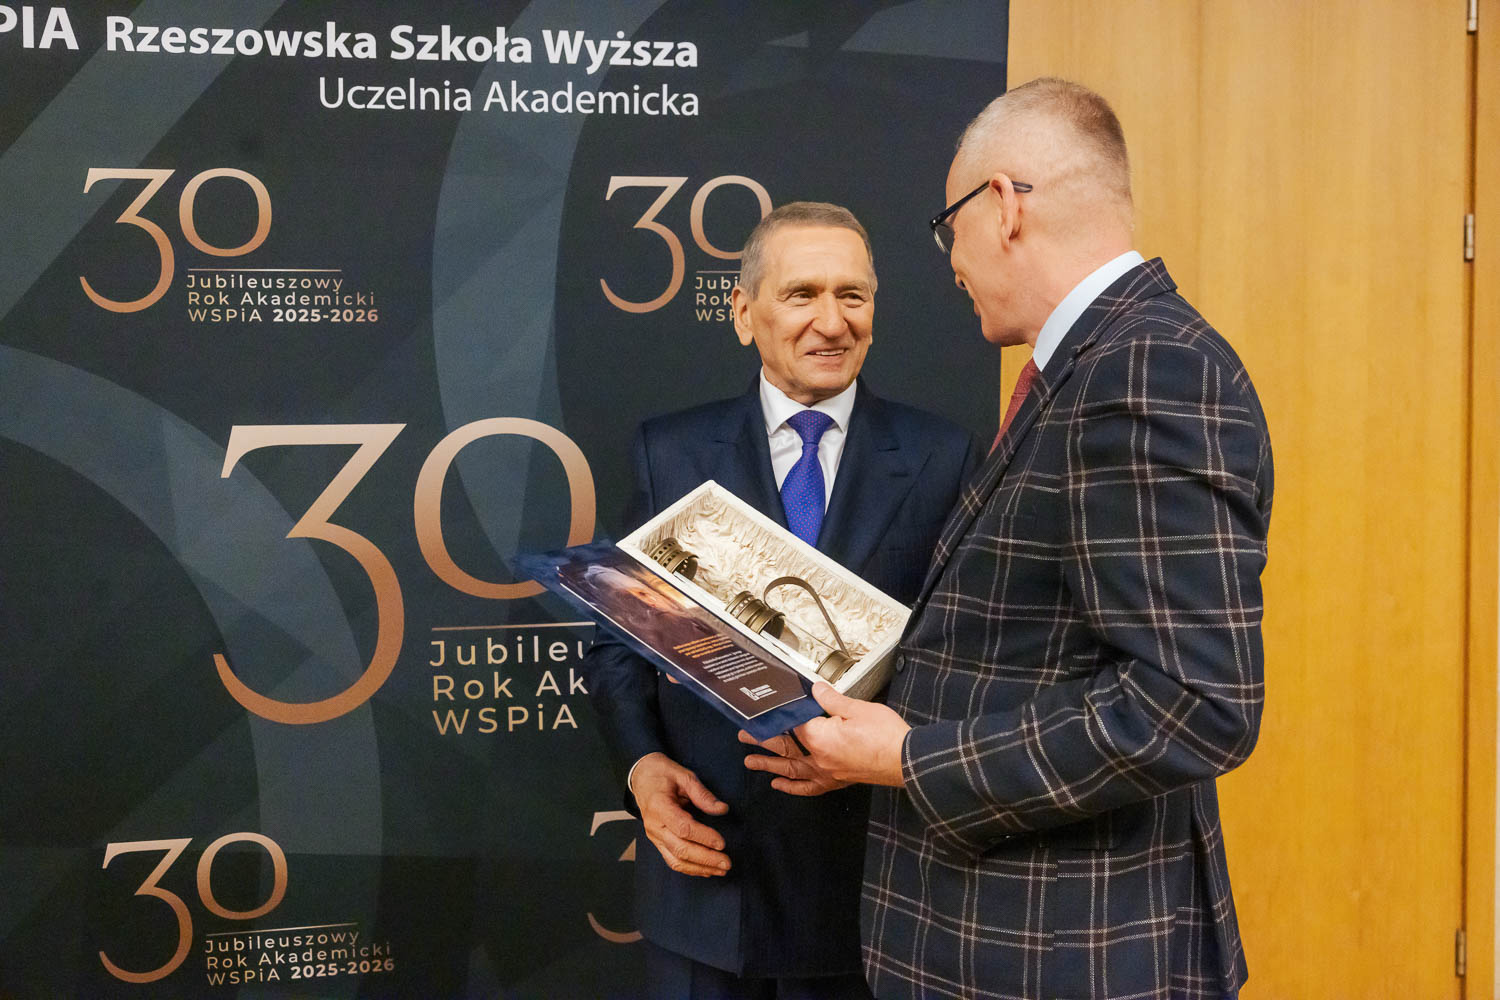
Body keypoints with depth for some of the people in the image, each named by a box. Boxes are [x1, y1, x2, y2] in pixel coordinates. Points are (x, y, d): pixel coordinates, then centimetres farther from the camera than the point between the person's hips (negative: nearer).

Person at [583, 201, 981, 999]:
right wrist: (641, 765, -9)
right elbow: (615, 638, 7)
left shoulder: (945, 461, -1)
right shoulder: (668, 452, 3)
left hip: (871, 876, -1)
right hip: (704, 873, 1)